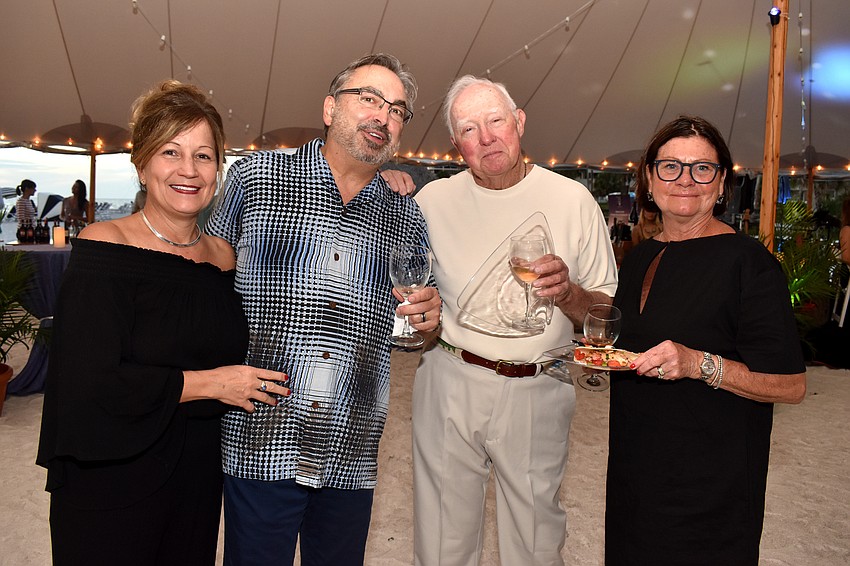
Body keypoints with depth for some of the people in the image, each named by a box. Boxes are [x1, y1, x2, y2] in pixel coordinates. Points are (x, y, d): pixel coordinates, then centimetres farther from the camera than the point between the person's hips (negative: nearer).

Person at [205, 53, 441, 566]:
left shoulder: (406, 218, 7)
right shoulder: (255, 176, 0)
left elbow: (418, 330, 18)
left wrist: (430, 314, -6)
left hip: (350, 459, 3)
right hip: (260, 447, -2)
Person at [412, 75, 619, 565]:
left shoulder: (572, 200, -2)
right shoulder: (433, 200, 2)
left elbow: (607, 312, 0)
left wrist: (568, 293, -20)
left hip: (537, 391, -1)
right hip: (449, 384, 1)